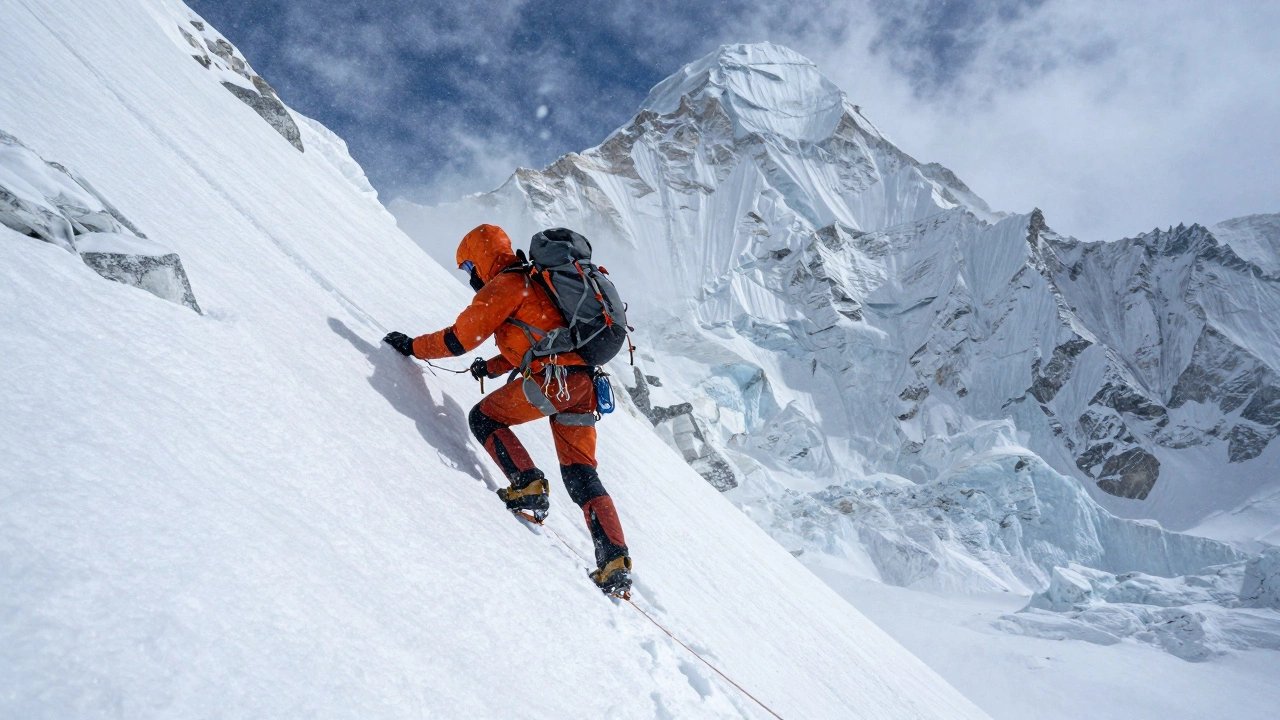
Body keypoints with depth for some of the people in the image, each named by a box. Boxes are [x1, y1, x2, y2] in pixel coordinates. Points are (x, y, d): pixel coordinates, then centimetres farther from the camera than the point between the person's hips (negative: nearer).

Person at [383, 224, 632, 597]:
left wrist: (412, 346, 15)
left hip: (554, 379, -9)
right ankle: (615, 563, 1)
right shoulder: (535, 282, 28)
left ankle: (528, 488, -1)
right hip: (585, 386, 9)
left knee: (484, 418, 12)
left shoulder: (504, 285, 0)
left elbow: (459, 338, 0)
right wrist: (493, 366, 35)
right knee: (582, 477, 8)